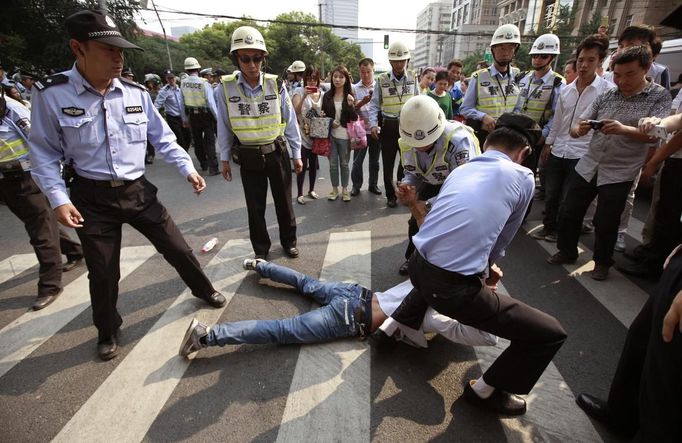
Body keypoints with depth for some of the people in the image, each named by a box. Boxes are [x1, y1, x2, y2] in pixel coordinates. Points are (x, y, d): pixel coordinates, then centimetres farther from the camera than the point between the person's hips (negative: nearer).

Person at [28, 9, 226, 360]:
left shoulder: (136, 93, -1)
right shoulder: (51, 94, -9)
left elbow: (163, 138, 7)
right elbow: (44, 154, -3)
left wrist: (188, 169, -3)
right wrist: (58, 199, -13)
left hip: (138, 190, 2)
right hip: (93, 198, -2)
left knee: (177, 248, 10)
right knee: (102, 272, 9)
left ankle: (204, 290, 37)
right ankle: (108, 332, 35)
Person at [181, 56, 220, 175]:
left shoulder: (183, 83, -2)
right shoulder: (204, 83, -16)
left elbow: (183, 102, 3)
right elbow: (211, 102, -19)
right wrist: (218, 118, -12)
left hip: (192, 116, 4)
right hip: (206, 115, -4)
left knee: (197, 140, 16)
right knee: (209, 141, -1)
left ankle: (203, 164, 27)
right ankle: (213, 168, -6)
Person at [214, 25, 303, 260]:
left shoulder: (275, 85, -7)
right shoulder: (225, 88, -8)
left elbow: (290, 122, -1)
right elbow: (224, 127, 1)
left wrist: (297, 154, 1)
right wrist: (225, 159, 4)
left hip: (277, 153, 0)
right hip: (249, 158, 0)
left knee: (284, 201, 12)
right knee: (255, 207, 8)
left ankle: (288, 241, 34)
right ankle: (261, 250, 27)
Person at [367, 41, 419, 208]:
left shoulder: (412, 78, 4)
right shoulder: (381, 80, -4)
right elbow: (374, 105, -2)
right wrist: (373, 124, -14)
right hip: (389, 126, -2)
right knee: (388, 163, 5)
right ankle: (391, 195, 18)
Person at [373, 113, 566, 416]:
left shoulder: (460, 170, 15)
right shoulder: (523, 177, 2)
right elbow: (501, 241, 12)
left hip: (417, 267, 7)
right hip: (454, 288, -7)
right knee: (550, 333, 9)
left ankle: (390, 327, 37)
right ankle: (485, 391, 26)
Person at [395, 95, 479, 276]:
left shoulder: (458, 140, -40)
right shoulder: (407, 143, -19)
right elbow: (412, 174, -9)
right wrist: (405, 187, -35)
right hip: (433, 184, 5)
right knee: (416, 220, 2)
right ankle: (413, 258, 30)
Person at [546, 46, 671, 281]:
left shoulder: (659, 96, -2)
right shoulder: (607, 95, 6)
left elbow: (653, 135, -15)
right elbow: (576, 128, 2)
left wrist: (624, 129, -34)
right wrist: (578, 129, -22)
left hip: (618, 174, -3)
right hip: (587, 166, 4)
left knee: (605, 223, 4)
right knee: (569, 213, 7)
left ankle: (602, 262, 26)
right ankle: (567, 251, 27)